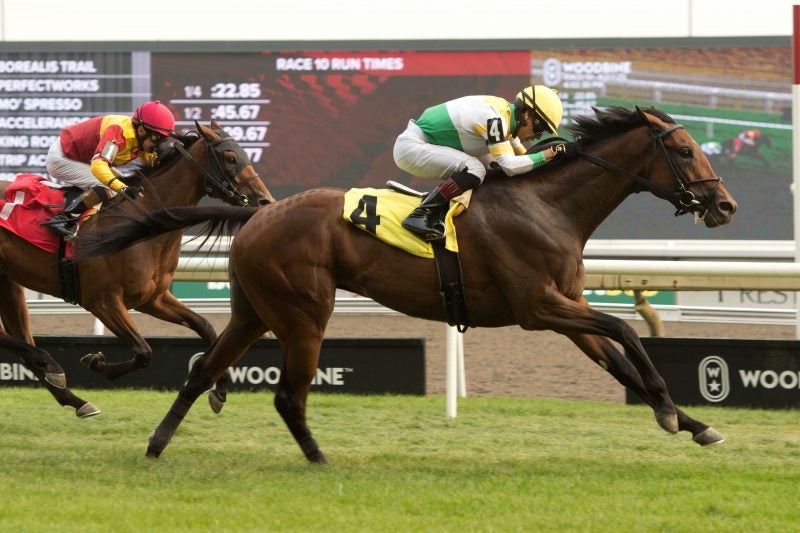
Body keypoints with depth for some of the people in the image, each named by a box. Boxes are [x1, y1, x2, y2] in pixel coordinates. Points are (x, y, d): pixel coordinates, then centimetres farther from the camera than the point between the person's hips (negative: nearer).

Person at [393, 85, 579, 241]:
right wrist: (553, 152, -23)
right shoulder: (494, 118, -24)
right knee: (474, 169, -26)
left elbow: (522, 156, 18)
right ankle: (421, 215, -26)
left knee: (490, 164, 12)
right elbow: (510, 166, -28)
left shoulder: (505, 113, 5)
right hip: (410, 147, -10)